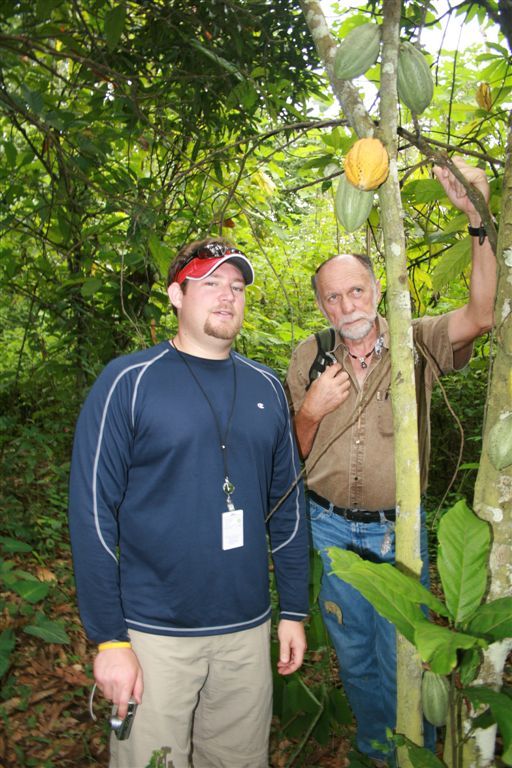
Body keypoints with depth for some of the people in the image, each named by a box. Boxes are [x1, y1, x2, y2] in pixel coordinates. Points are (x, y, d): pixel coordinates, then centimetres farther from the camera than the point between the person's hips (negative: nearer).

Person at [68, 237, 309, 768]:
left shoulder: (266, 387, 4)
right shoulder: (128, 382, -9)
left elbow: (287, 503, 9)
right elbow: (92, 511, -10)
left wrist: (294, 609, 8)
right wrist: (108, 637, -12)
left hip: (248, 628, 4)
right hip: (154, 634, -4)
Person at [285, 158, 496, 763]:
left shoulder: (415, 344, -6)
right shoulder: (308, 358, -1)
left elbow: (481, 315, -26)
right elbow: (292, 455, 4)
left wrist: (476, 217, -34)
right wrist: (311, 410, -17)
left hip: (398, 530, -2)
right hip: (331, 529, 3)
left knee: (402, 658, 8)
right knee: (353, 654, 18)